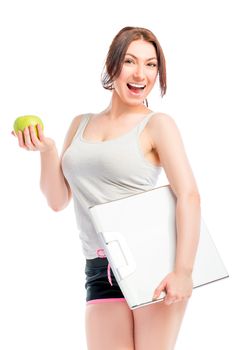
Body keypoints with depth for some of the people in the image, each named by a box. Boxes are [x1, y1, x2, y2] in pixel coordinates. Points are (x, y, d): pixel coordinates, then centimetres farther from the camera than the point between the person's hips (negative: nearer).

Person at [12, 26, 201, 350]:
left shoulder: (157, 124, 0)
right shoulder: (80, 125, 16)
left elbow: (189, 195, -11)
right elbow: (58, 200, 18)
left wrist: (183, 271, -22)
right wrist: (47, 150, 0)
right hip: (101, 271, 4)